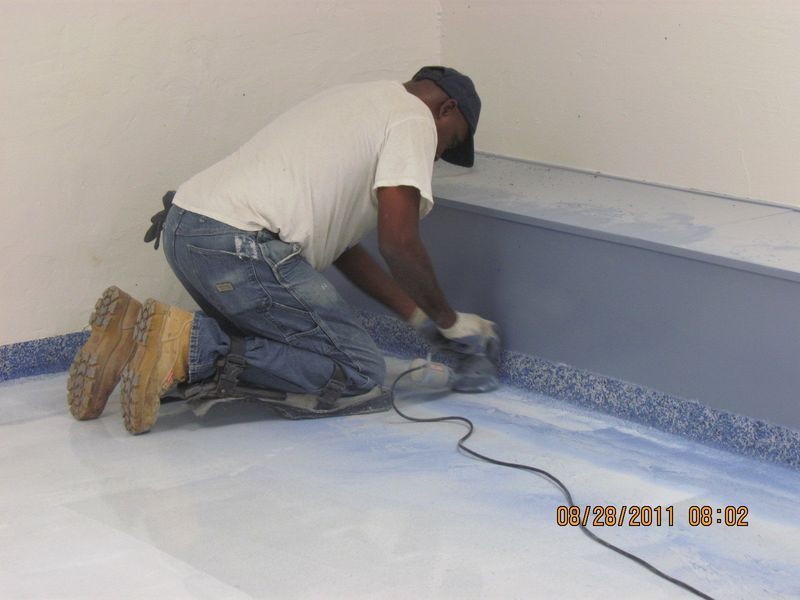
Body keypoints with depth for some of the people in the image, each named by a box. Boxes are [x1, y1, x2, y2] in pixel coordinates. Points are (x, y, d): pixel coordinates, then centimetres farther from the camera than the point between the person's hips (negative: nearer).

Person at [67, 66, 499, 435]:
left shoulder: (360, 102, 32)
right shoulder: (414, 118, 3)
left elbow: (341, 246, 30)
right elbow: (398, 241, -8)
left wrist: (418, 315, 27)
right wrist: (449, 320, 7)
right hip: (239, 247, -10)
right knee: (359, 373, -4)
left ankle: (138, 335, 6)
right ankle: (190, 344, -16)